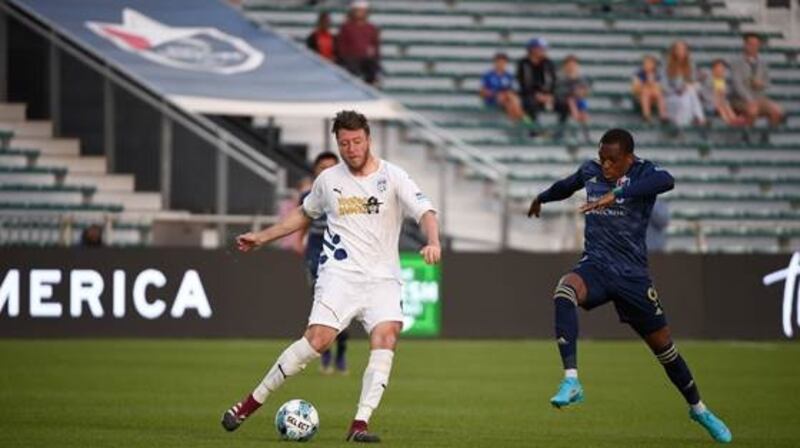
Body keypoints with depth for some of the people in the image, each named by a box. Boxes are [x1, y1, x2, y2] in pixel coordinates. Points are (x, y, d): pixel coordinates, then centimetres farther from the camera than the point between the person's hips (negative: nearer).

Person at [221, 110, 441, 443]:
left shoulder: (392, 177, 1)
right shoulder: (329, 179, 10)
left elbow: (425, 212, -9)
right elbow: (305, 213, 28)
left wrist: (433, 242, -29)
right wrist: (262, 237, 29)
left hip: (382, 278, 0)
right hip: (339, 274, 0)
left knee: (386, 337, -23)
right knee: (318, 338, -18)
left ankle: (360, 425, -22)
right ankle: (251, 403, -7)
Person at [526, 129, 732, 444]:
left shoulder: (642, 173, -10)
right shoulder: (590, 172, 6)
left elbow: (666, 181, -35)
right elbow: (568, 185, 31)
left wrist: (616, 195, -44)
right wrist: (542, 198, 48)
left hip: (632, 273, -2)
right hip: (595, 266, 2)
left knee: (663, 345, 8)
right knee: (564, 291, -34)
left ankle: (698, 409, 33)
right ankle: (571, 381, -41)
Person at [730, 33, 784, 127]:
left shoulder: (762, 63, 12)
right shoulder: (736, 63, -4)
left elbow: (766, 84, 16)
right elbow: (737, 85, -14)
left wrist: (761, 84, -9)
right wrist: (750, 101, -26)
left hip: (760, 98, 5)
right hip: (741, 100, -5)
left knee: (777, 111, -23)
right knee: (752, 111, -37)